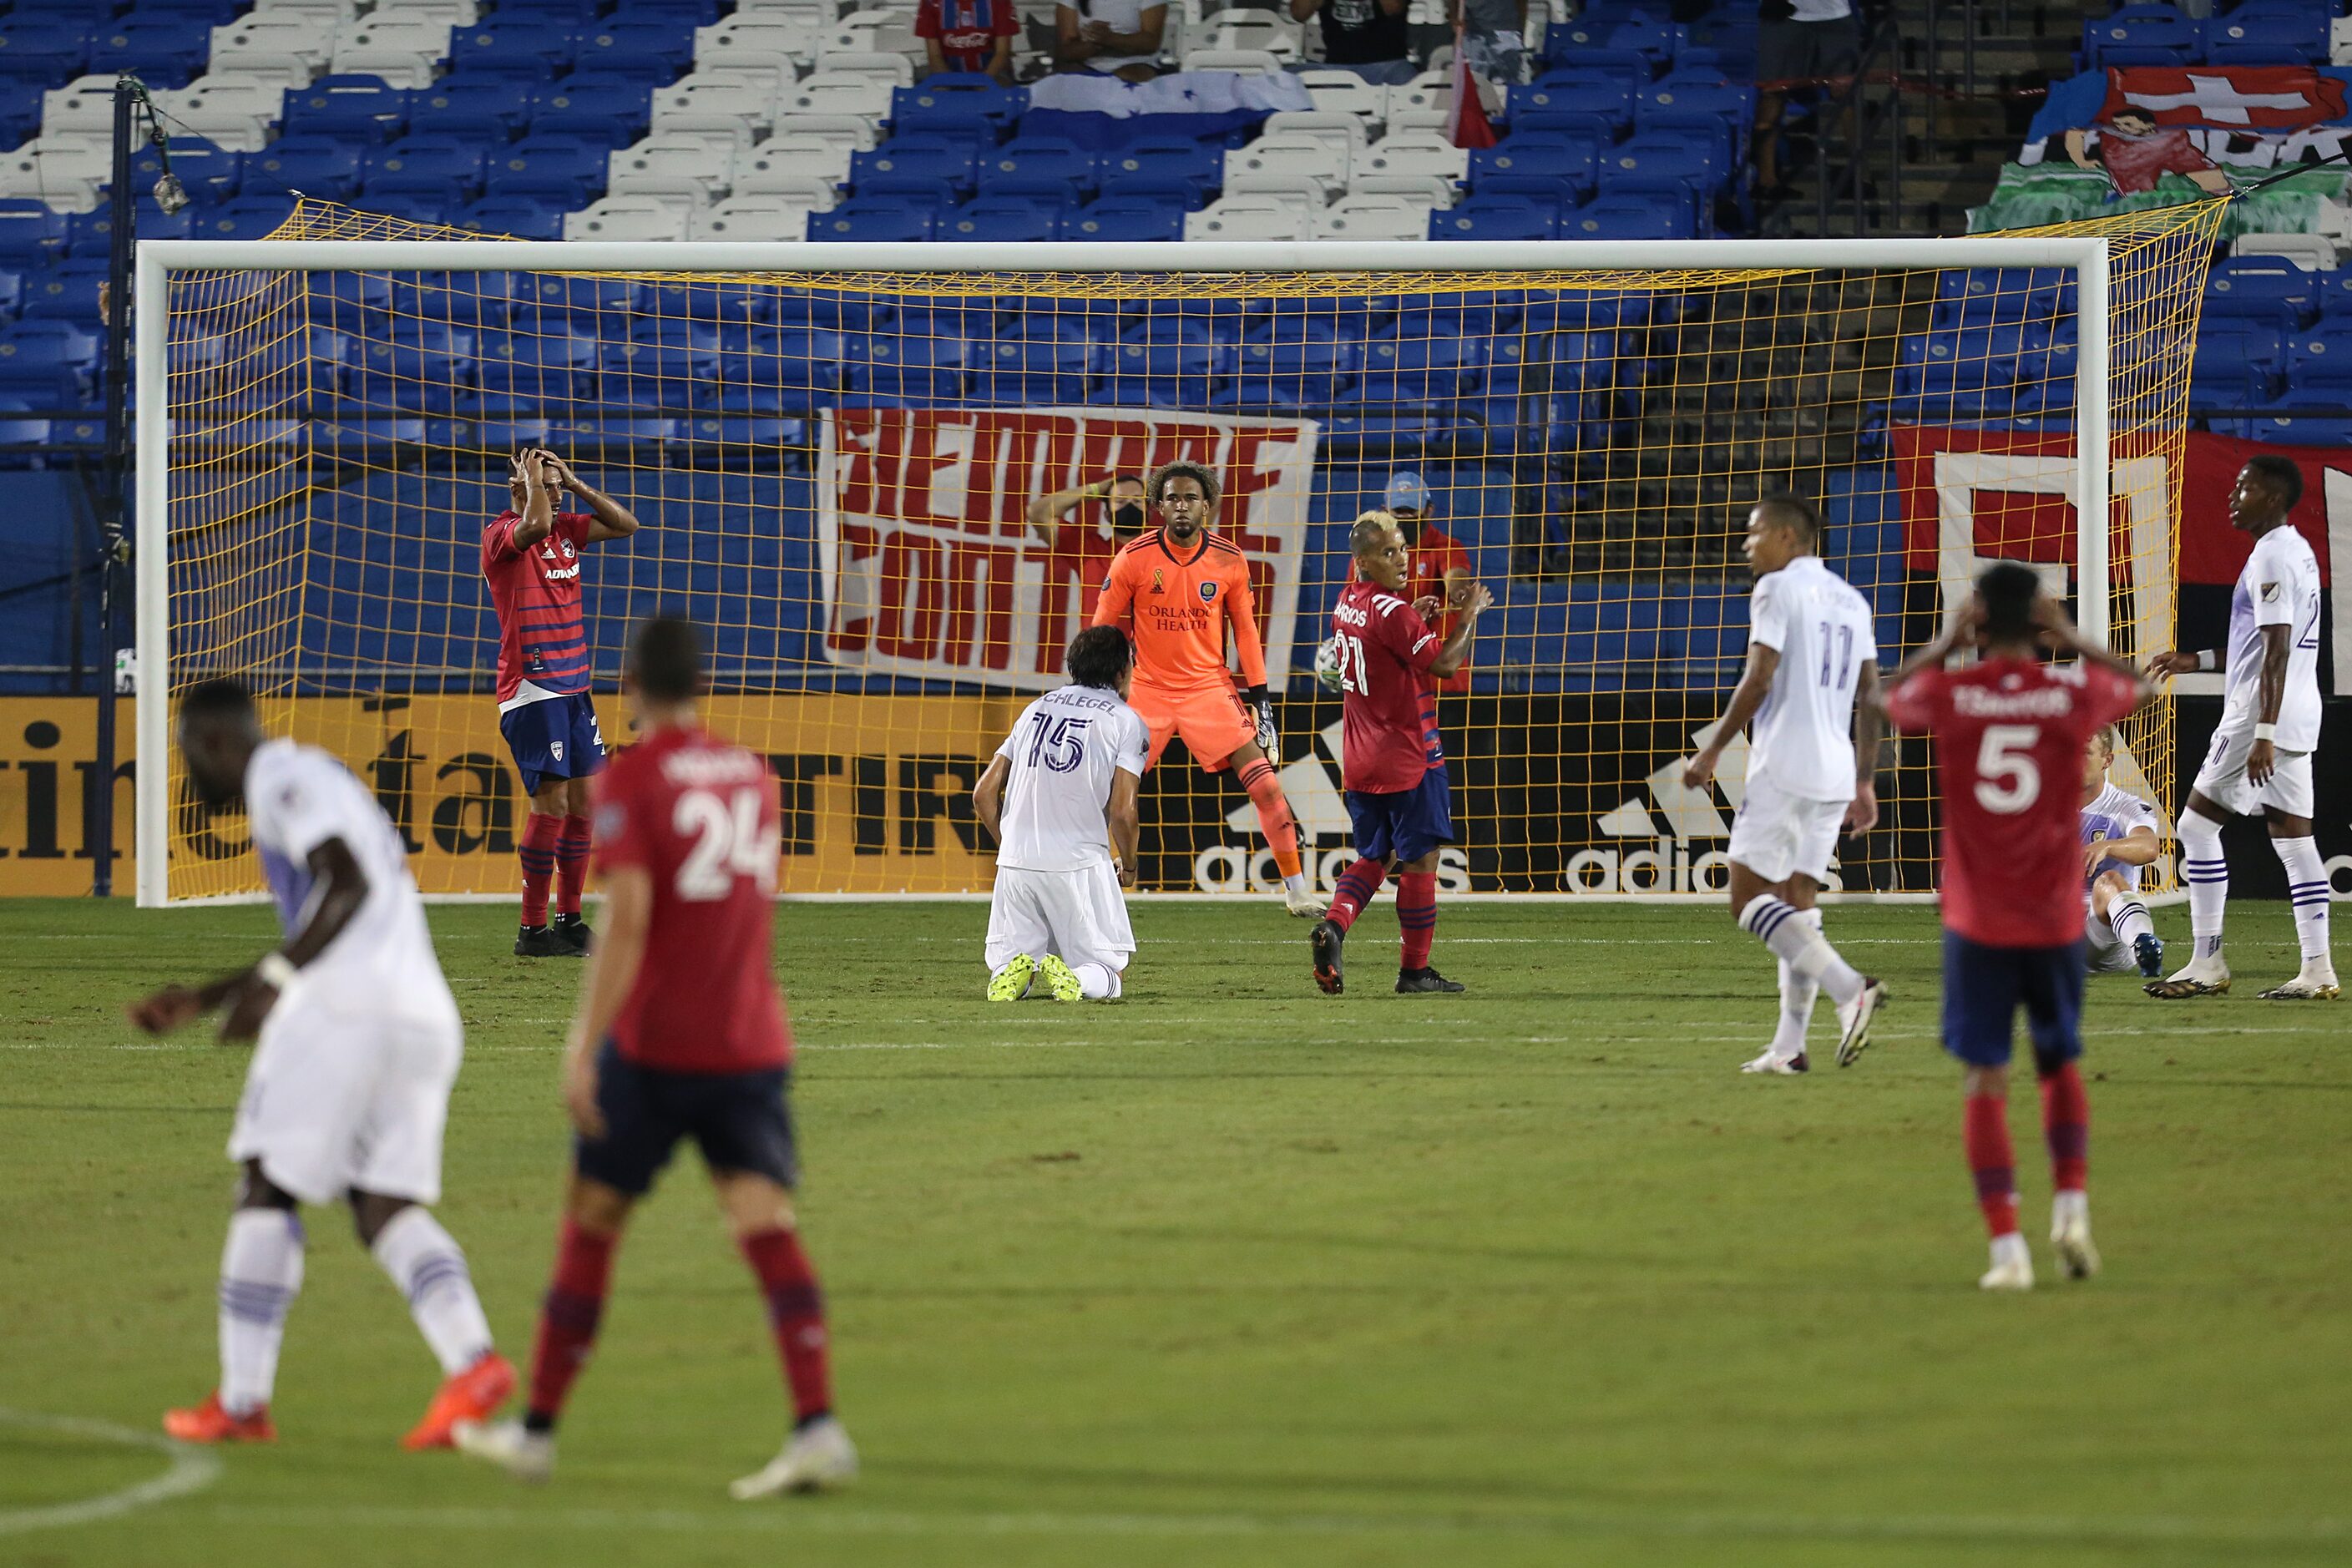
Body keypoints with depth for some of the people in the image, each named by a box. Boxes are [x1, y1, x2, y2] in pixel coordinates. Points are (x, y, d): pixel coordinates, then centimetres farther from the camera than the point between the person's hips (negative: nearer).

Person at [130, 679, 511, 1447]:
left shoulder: (283, 775, -1)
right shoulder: (317, 779, 30)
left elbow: (349, 884, -16)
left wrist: (272, 979, -19)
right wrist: (202, 999, 37)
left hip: (346, 1009, -9)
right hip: (423, 1016, 9)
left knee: (267, 1189, 2)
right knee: (386, 1209, 4)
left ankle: (241, 1402, 3)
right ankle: (474, 1361, -19)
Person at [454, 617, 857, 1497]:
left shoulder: (629, 781, -7)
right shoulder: (752, 776, 12)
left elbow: (627, 920, -17)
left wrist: (584, 1047, -18)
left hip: (653, 1046, -4)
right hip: (752, 1044, 4)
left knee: (589, 1226, 10)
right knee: (767, 1225, -6)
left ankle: (536, 1431, 17)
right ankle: (817, 1426, -24)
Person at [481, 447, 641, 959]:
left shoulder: (566, 529, 13)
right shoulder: (501, 534, -10)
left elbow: (625, 525, 16)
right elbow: (536, 524, -31)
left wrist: (576, 483, 9)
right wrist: (533, 480, -13)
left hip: (573, 687, 8)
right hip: (531, 691, -8)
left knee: (584, 801, 8)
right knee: (551, 802, -11)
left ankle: (569, 921, 17)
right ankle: (532, 931, -7)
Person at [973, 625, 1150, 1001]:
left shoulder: (1037, 707, 17)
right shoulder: (1127, 721, 2)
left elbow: (984, 793, 14)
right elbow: (1123, 811, -7)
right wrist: (1128, 866, 12)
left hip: (1015, 861, 4)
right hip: (1080, 864, -4)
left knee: (1003, 975, 13)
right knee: (1108, 975, 6)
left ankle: (1017, 970, -21)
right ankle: (1074, 979, -27)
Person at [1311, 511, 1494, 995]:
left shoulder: (1347, 602, 8)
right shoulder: (1393, 611, -18)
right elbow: (1444, 664, -19)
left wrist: (1415, 616, 15)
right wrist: (1469, 616, -8)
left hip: (1360, 763, 8)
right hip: (1409, 756, -8)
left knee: (1374, 858, 16)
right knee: (1420, 859, 2)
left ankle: (1333, 924, -10)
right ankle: (1415, 969, 5)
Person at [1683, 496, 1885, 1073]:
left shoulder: (1777, 589, -6)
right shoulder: (1851, 601, 16)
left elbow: (1759, 680, -14)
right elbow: (1871, 699, 15)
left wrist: (1712, 752, -6)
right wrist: (1864, 783, 18)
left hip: (1783, 765, -8)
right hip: (1835, 772, 8)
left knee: (1749, 899, -6)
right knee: (1797, 900, 11)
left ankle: (1850, 987, -21)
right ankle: (1789, 1047, 6)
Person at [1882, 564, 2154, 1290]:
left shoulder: (1948, 694, -8)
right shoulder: (2072, 693, -6)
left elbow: (1888, 696, 16)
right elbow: (2140, 687, 18)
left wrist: (1946, 644, 16)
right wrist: (2071, 640, 16)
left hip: (1976, 923, -1)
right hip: (2055, 920, 1)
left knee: (1985, 1081, 1)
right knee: (2060, 1065, 21)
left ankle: (2007, 1248, -6)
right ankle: (2072, 1204, 5)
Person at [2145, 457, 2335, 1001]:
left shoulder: (2271, 557, -14)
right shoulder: (2298, 551, 18)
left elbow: (2277, 650, -20)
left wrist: (2263, 735, -25)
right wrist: (2198, 661, 27)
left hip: (2261, 714, -10)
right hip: (2297, 715, 10)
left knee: (2197, 827, -4)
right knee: (2293, 838, 6)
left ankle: (2206, 965, -4)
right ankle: (2318, 971, 1)